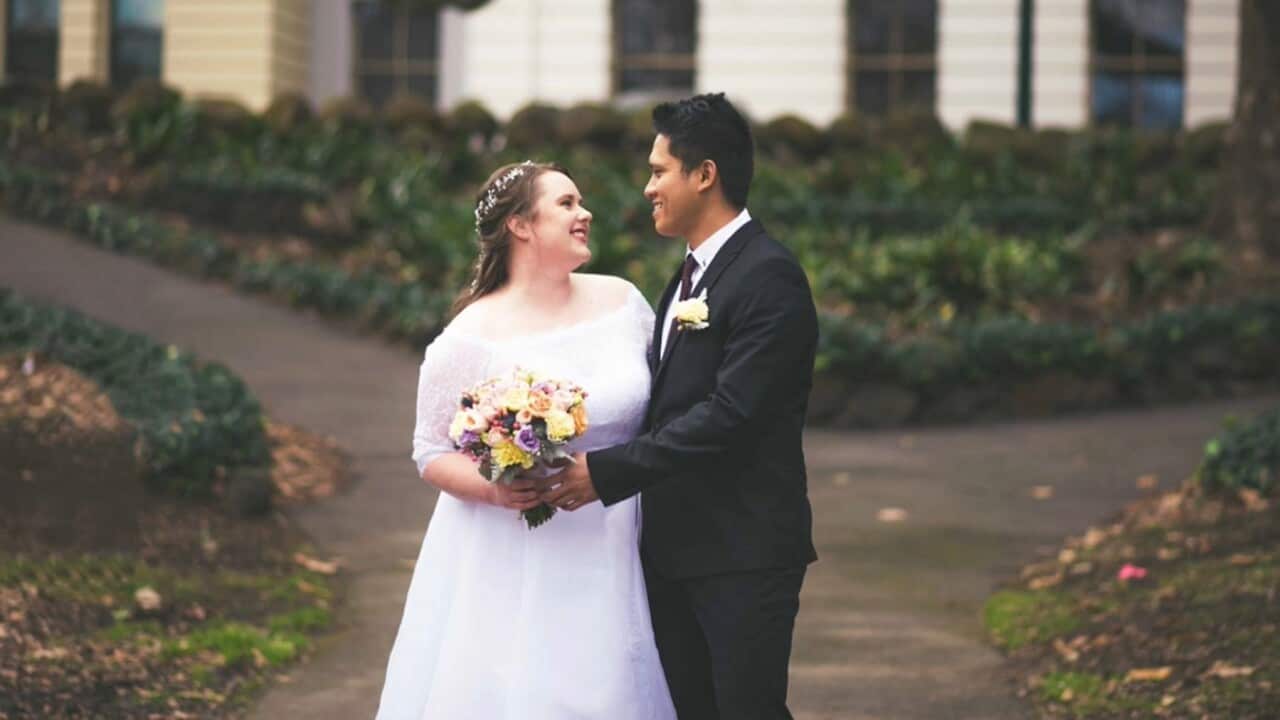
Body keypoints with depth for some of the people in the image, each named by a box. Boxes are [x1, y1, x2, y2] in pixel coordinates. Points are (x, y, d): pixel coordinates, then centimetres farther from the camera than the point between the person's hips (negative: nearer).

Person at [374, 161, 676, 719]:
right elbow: (433, 453, -4)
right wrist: (494, 488, -23)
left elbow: (667, 399, 15)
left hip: (610, 562, 4)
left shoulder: (622, 301, 3)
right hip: (512, 568, -4)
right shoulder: (472, 336, -9)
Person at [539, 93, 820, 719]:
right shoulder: (692, 273, 15)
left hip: (744, 555, -9)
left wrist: (606, 472, -22)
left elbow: (728, 415, -23)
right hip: (673, 550, 9)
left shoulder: (768, 278, -16)